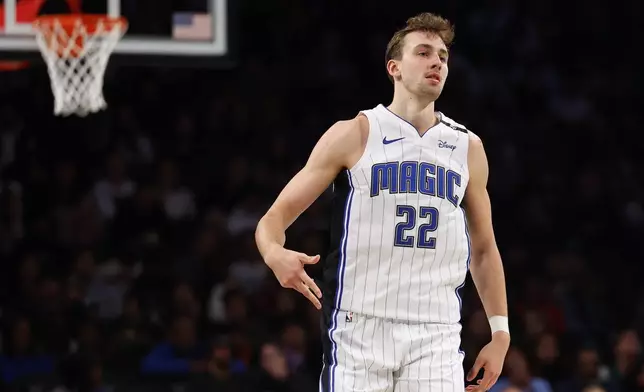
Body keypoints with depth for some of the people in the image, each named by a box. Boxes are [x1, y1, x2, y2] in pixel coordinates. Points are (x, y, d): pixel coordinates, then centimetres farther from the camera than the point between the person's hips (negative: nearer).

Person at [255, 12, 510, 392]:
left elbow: (484, 249, 21)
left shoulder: (467, 147, 12)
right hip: (359, 330, -3)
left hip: (435, 336, 3)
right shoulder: (353, 136, 1)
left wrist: (500, 333, 13)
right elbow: (274, 218, 0)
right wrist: (275, 253, -23)